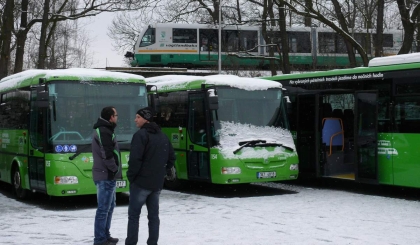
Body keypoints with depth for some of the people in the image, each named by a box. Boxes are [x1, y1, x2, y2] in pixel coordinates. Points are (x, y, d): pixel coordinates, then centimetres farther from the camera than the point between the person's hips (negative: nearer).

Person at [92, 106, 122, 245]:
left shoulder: (102, 130, 17)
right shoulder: (104, 132, -17)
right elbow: (107, 155, -24)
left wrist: (113, 169, 15)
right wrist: (115, 169, -11)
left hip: (106, 175, 11)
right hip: (106, 176, -11)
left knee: (109, 206, 18)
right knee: (104, 208, -6)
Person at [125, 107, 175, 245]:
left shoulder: (141, 134, -11)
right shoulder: (162, 136, 15)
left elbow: (135, 159, -19)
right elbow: (171, 157, 20)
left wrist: (131, 175, -8)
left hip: (141, 181, -7)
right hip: (157, 183, 7)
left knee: (134, 215, -1)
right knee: (153, 215, 10)